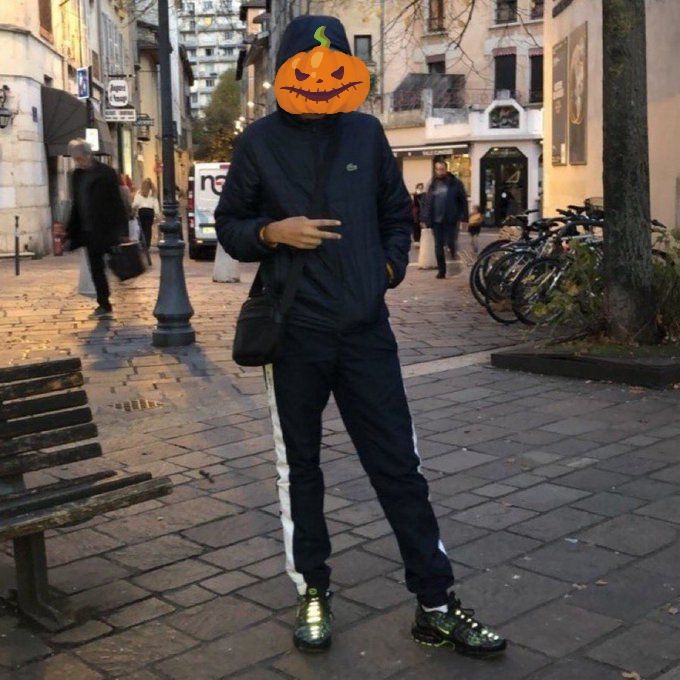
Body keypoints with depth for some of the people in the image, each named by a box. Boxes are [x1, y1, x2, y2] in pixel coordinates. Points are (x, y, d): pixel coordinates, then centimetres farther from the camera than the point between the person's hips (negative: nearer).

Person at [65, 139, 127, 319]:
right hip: (89, 232, 7)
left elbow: (117, 203, -11)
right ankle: (104, 305, 16)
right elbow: (76, 205, 17)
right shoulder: (77, 175, 11)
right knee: (96, 269, 9)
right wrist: (70, 231, 13)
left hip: (107, 230, -7)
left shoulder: (106, 173, -8)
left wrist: (120, 231, -17)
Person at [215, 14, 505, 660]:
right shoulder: (260, 141, 2)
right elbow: (228, 226, 6)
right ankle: (313, 594, 26)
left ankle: (436, 606, 12)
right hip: (295, 333, -1)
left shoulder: (365, 133, 8)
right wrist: (272, 232, -13)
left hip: (365, 329, 1)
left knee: (399, 466, 3)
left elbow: (397, 213, 18)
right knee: (299, 469, 9)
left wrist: (388, 269, 3)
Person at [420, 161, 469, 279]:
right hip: (436, 220, 3)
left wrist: (464, 218, -7)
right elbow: (427, 203, 8)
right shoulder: (433, 185, 9)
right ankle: (441, 270, 13)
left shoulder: (455, 183, -1)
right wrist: (424, 219, 1)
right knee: (438, 246, 5)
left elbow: (463, 201, -2)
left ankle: (454, 254, 26)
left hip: (451, 220, -3)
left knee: (451, 242, -6)